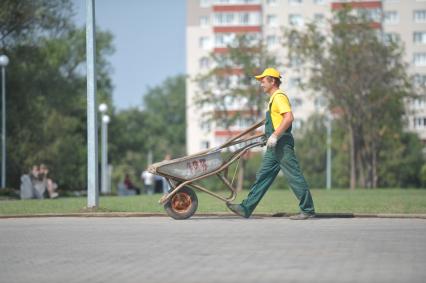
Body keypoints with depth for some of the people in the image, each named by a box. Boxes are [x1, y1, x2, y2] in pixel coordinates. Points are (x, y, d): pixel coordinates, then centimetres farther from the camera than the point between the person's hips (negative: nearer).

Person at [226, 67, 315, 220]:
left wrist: (275, 135, -25)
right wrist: (269, 135, 26)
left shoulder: (279, 97, -12)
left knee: (294, 177, -6)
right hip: (275, 146, 11)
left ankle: (308, 210, -1)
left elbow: (289, 117, -25)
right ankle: (246, 208, 8)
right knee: (263, 176, 8)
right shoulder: (274, 98, 20)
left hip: (282, 143, -11)